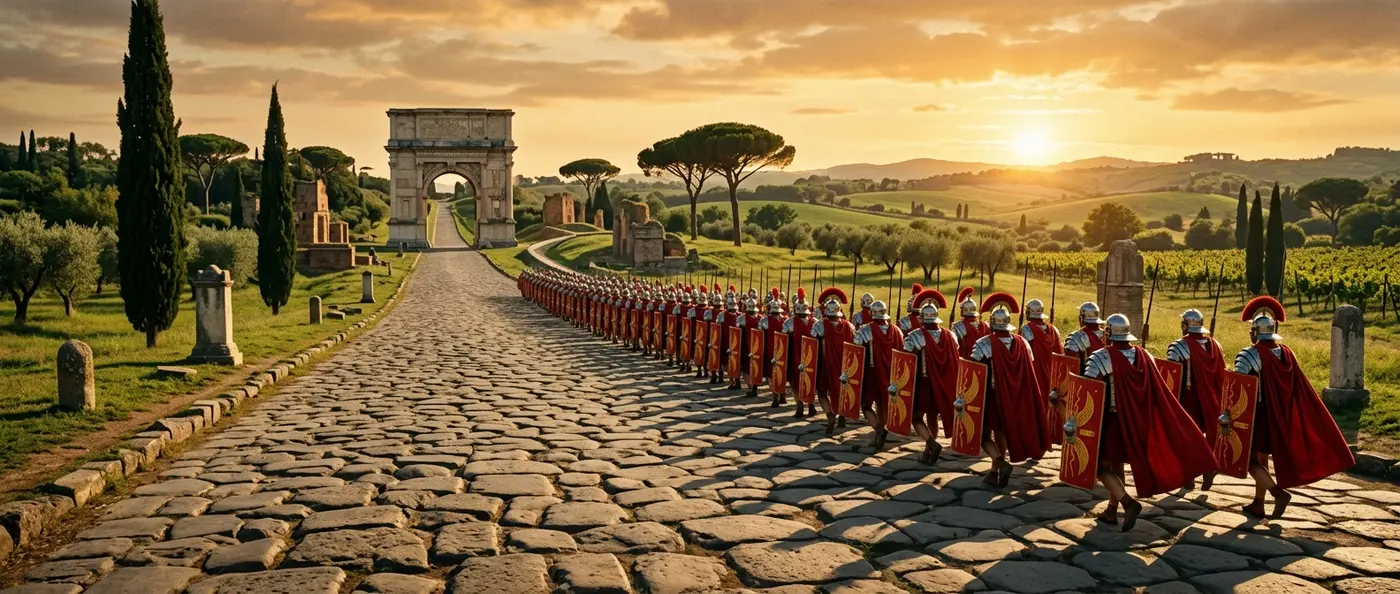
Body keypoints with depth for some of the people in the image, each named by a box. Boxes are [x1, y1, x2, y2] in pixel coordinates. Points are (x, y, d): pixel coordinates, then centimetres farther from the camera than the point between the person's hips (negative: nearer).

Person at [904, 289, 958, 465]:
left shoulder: (914, 336, -15)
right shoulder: (949, 336, -2)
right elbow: (955, 362, 5)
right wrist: (946, 383, 14)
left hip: (922, 383, -4)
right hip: (942, 385, 4)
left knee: (917, 417, 7)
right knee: (932, 417, 17)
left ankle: (932, 444, -14)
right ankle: (927, 453, 23)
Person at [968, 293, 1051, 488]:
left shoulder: (983, 344, -16)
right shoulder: (1022, 343, -1)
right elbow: (1030, 373, 4)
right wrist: (1016, 390, 13)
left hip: (992, 395, -5)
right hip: (1014, 397, 5)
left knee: (984, 432, 9)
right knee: (1001, 431, 20)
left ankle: (1001, 462, -14)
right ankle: (994, 472, 25)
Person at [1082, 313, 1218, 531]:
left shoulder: (1100, 358, -17)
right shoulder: (1143, 356, 0)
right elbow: (1158, 391, 5)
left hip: (1110, 420, -6)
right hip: (1134, 421, 6)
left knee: (1102, 465, 5)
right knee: (1117, 464, 20)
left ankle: (1128, 502, -15)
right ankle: (1111, 510, 25)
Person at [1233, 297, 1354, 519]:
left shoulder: (1249, 355, -16)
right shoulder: (1286, 353, 3)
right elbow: (1301, 389, 6)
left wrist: (1225, 415, -22)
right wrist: (1313, 418, 13)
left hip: (1255, 414, -6)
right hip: (1277, 415, 6)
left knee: (1250, 458, 4)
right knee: (1262, 457, 17)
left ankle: (1278, 492, -14)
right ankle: (1258, 504, 23)